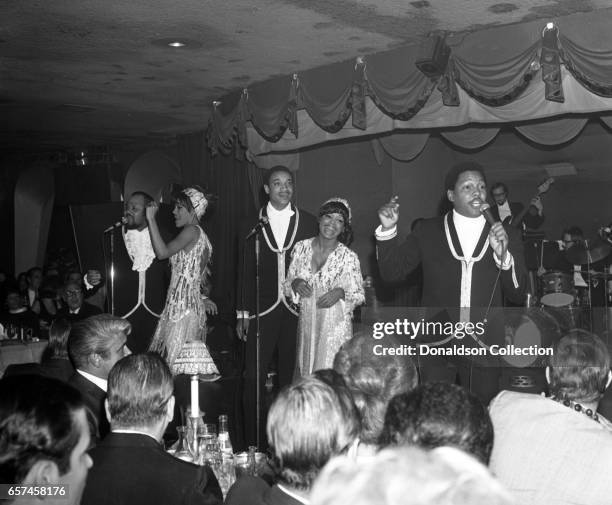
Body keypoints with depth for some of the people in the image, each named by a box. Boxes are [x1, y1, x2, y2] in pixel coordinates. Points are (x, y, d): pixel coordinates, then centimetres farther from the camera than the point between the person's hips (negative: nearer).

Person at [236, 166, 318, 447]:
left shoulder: (308, 223, 8)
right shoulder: (251, 226, 8)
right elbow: (244, 271, 9)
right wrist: (242, 312, 5)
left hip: (297, 310, 0)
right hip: (261, 311, 0)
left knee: (291, 377, 4)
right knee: (254, 378, -3)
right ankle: (253, 442, 7)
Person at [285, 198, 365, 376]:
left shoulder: (349, 257, -6)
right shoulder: (301, 247, 3)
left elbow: (359, 296, 0)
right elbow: (286, 286, 11)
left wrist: (341, 292, -18)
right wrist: (295, 283, -11)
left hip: (335, 326, -3)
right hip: (306, 323, 3)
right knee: (305, 375, 8)